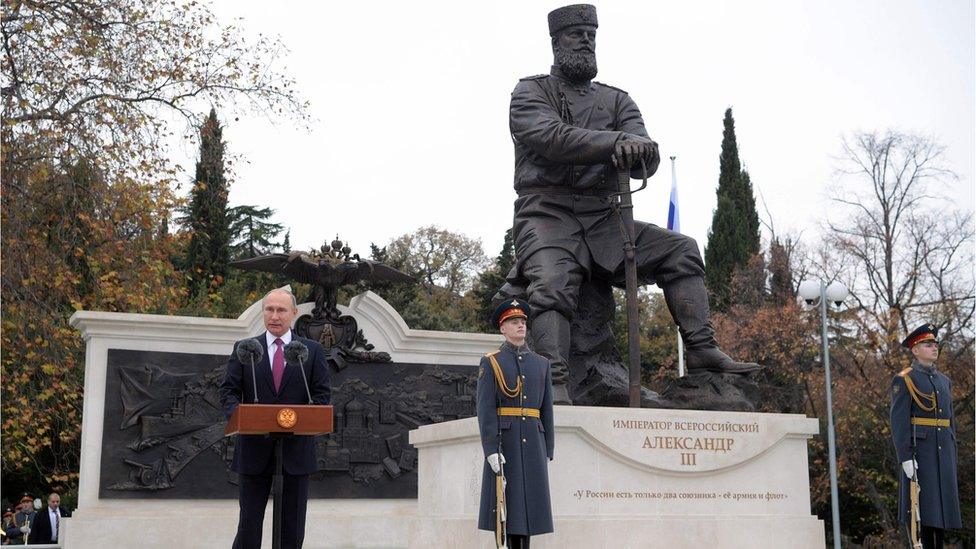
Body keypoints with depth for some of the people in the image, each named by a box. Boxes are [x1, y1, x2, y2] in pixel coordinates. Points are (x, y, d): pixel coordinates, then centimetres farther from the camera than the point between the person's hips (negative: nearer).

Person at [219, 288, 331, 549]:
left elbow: (322, 393, 3)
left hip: (296, 447, 0)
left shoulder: (313, 351, 7)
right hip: (255, 447, 0)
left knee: (293, 527, 6)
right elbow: (229, 390, 3)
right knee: (249, 523, 2)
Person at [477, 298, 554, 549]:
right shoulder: (490, 363, 0)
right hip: (502, 442, -4)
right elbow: (485, 409, -8)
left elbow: (546, 410, 13)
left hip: (532, 442, 4)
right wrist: (491, 450, -18)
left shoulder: (541, 363, 13)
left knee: (528, 501, 4)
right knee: (504, 501, -4)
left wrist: (547, 451, 8)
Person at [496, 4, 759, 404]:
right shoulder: (531, 92, 7)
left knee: (680, 250, -6)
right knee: (552, 286, -31)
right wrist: (617, 142, -26)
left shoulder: (616, 100, 18)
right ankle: (554, 391, -40)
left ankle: (701, 351, -9)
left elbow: (647, 161, 3)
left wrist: (637, 153, -23)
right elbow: (551, 136, -16)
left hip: (602, 220, 5)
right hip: (548, 215, -5)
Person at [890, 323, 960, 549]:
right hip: (919, 450, -7)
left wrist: (952, 456, 14)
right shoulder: (904, 380, -5)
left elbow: (949, 420, 19)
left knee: (942, 505, 6)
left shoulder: (943, 381, 17)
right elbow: (898, 421, -12)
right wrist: (905, 457, -19)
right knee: (921, 505, -6)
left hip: (943, 452, 7)